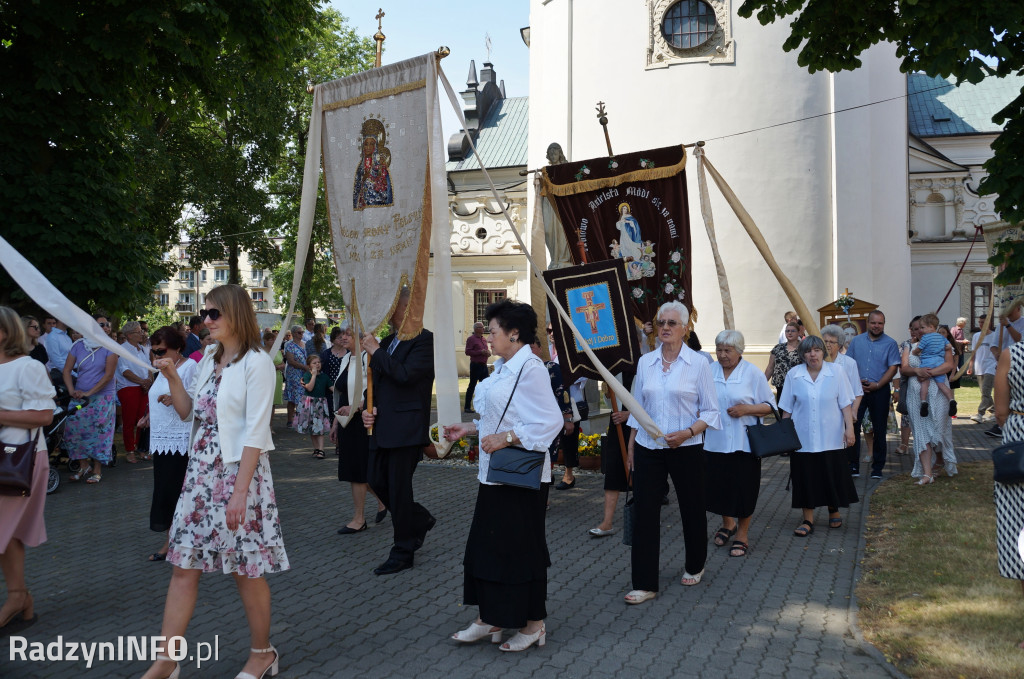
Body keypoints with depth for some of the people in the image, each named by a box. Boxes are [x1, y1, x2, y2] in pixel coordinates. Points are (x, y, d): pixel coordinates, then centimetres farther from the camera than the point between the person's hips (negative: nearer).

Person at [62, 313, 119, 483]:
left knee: (98, 430, -5)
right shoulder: (78, 346, 4)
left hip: (103, 395, -3)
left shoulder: (110, 347, -5)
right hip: (80, 395, 3)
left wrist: (89, 392, -15)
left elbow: (109, 374, -11)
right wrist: (72, 390, -11)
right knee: (73, 428, -1)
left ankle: (97, 470, 4)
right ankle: (84, 465, 14)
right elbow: (67, 370, 4)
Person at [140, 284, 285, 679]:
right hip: (201, 472, 7)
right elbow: (188, 412, 17)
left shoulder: (256, 362, -12)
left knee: (245, 569, 4)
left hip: (238, 472, -7)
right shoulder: (208, 359, 11)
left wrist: (239, 491, -19)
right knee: (184, 566, 8)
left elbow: (256, 432, -16)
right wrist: (171, 377, 1)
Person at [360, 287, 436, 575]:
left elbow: (406, 375, -24)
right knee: (376, 479, 11)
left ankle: (403, 552, 12)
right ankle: (421, 520, 31)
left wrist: (376, 351, -17)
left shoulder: (425, 340, -11)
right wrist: (368, 408, 5)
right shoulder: (387, 342, 16)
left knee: (398, 487, -3)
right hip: (383, 426, 9)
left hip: (406, 427, -9)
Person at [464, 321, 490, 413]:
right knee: (472, 386, -5)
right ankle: (467, 407, -1)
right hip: (475, 365, -8)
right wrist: (480, 352, -19)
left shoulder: (484, 339, 18)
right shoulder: (471, 339, -6)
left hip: (484, 365, 8)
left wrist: (488, 352, 6)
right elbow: (467, 352, -15)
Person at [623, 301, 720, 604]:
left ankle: (695, 567, 38)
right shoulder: (645, 362, 5)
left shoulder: (698, 363, -5)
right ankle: (645, 584, 6)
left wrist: (687, 432, -18)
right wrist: (630, 446, 9)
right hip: (648, 449, 2)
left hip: (686, 449, -2)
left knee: (692, 509, 12)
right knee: (644, 513, -1)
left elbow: (711, 411, -3)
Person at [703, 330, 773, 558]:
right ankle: (728, 524, 35)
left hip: (743, 443, -3)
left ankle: (742, 534, 19)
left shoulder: (753, 373, -4)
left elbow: (769, 405, -2)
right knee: (717, 485, 9)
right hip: (715, 441, 4)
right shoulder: (710, 371, 6)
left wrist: (747, 409, -17)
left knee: (743, 488, 2)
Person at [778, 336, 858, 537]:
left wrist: (849, 428, -7)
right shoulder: (794, 375, 0)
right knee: (805, 478, 3)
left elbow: (845, 404, 0)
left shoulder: (836, 372, -2)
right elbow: (787, 408, 6)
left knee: (833, 476, 7)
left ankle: (834, 511, 31)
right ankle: (808, 520, 13)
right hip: (803, 437, 1)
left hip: (831, 437, 0)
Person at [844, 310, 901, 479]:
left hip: (880, 391, -1)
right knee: (853, 426, -4)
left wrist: (877, 385, -13)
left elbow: (893, 368, -4)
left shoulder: (890, 343, 2)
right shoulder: (856, 341, 8)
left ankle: (877, 468, 14)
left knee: (879, 430, 5)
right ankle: (852, 466, 3)